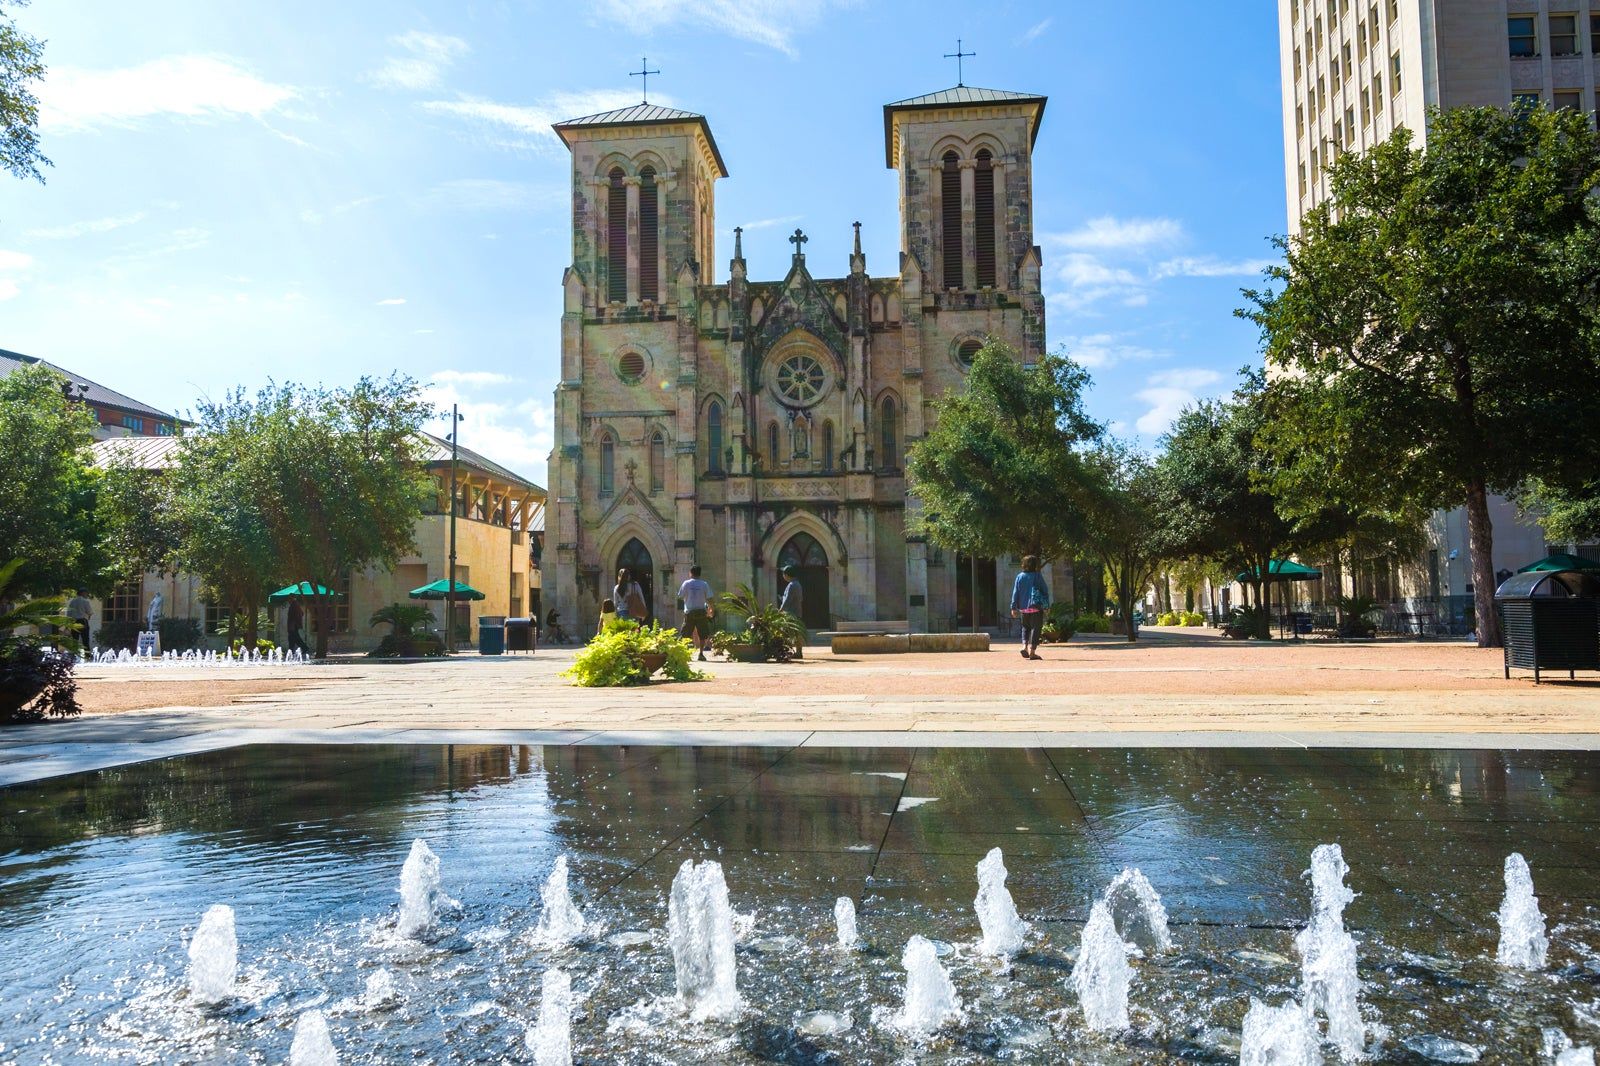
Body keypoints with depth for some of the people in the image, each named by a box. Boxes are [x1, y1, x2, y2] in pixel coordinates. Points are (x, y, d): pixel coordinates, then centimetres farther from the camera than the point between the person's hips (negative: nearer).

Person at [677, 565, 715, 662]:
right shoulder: (704, 584, -1)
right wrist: (711, 609, 14)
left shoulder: (686, 584, -2)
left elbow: (680, 597, 2)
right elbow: (709, 599, -1)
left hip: (689, 612, 0)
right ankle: (701, 653, 2)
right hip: (701, 612, 0)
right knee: (702, 635, 7)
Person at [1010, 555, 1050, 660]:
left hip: (1023, 608, 3)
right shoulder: (1037, 576, -4)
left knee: (1025, 627, 18)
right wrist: (1047, 606, 7)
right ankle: (1032, 651, -5)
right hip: (1036, 607, -3)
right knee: (1035, 628, 1)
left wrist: (1014, 607, 6)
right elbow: (1045, 591, -1)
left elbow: (1015, 593, 2)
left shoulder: (1020, 577, 3)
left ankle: (1025, 646, 0)